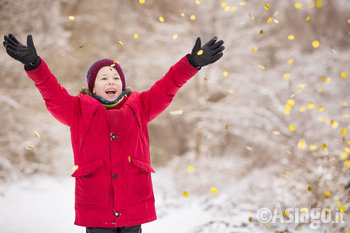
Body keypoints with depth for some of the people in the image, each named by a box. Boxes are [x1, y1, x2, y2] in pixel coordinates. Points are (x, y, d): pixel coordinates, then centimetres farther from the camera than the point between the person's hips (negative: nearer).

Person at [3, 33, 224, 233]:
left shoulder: (139, 107, 13)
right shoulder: (79, 110, 7)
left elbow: (167, 87, 5)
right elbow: (53, 94, -6)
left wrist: (193, 62, -8)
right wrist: (33, 63, -22)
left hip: (135, 207, 2)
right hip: (95, 208, -2)